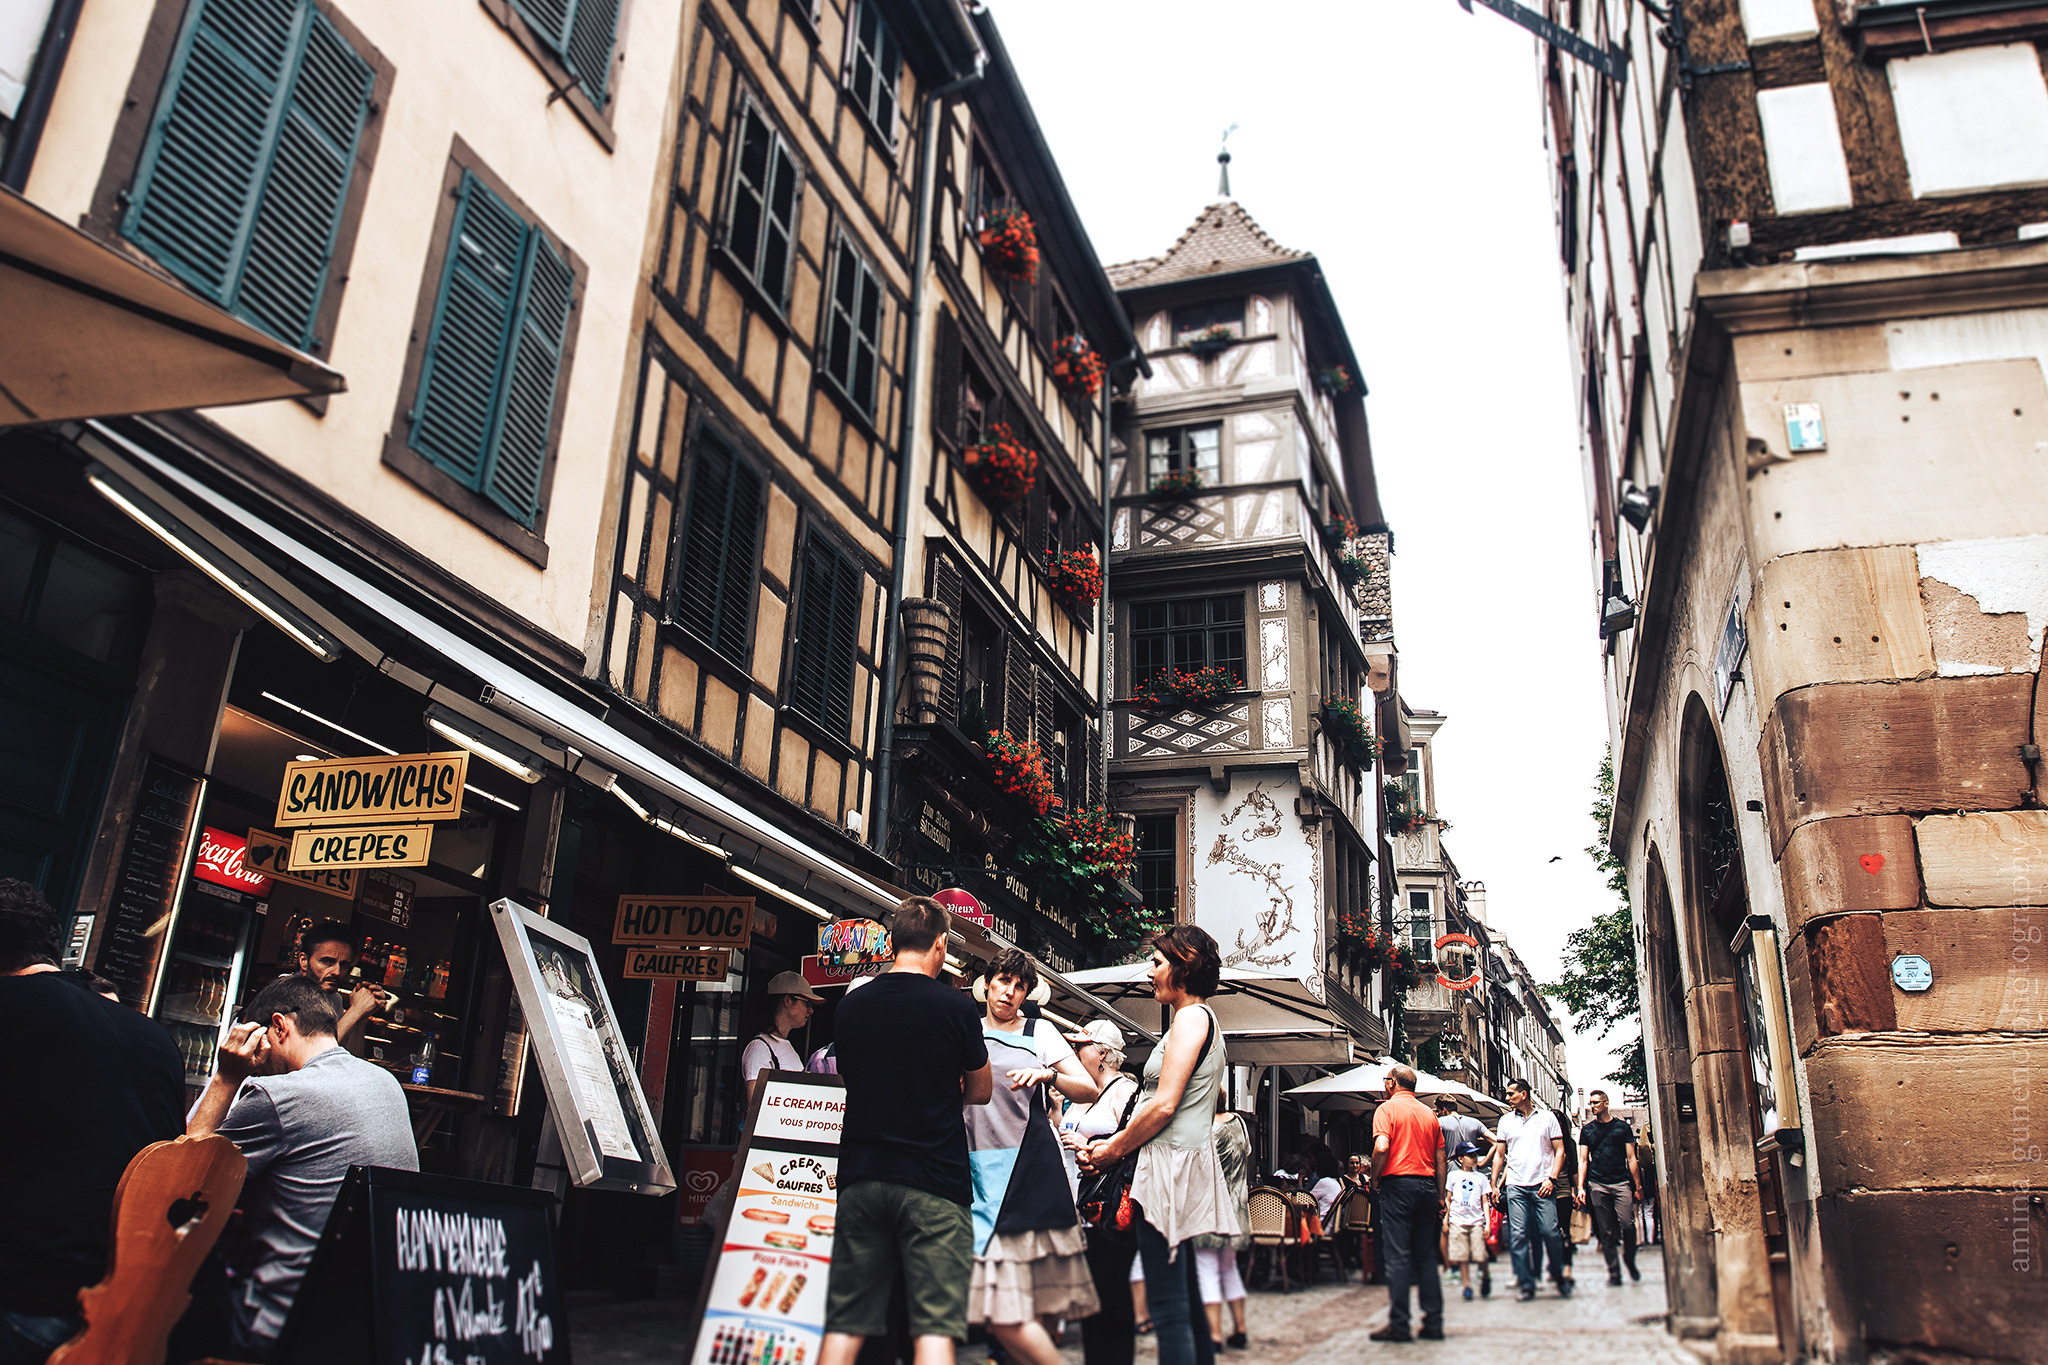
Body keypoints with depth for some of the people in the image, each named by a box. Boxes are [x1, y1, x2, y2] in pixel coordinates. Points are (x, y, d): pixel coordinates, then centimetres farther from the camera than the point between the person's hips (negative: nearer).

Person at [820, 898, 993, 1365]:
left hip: (861, 1180, 4)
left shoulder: (851, 1007, 5)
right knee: (935, 1327, -3)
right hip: (934, 1185, -4)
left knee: (844, 1327, 8)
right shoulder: (955, 1007, -7)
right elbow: (981, 1091, 7)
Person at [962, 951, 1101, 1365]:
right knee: (999, 1313, -2)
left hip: (1030, 1167, -3)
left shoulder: (1040, 1032, 8)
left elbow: (1089, 1090, 4)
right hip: (979, 1170, 3)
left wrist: (1049, 1074, -13)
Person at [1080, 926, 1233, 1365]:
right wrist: (1117, 1142, 14)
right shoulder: (1200, 1019, 21)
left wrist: (1114, 1149, -5)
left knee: (1168, 1305, -10)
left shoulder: (1192, 1016, -9)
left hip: (1172, 1163, -11)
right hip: (1182, 1160, 11)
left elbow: (1164, 1106, -17)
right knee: (1187, 1300, 13)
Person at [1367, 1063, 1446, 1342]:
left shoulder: (1387, 1108, -3)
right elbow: (1441, 1159, 14)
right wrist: (1440, 1196, 17)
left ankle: (1399, 1324, -4)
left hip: (1398, 1183, -6)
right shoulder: (1429, 1113, 15)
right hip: (1427, 1185, 6)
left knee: (1398, 1256, -4)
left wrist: (1374, 1180, -4)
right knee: (1425, 1255, 11)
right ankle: (1434, 1323, 10)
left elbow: (1381, 1148, -17)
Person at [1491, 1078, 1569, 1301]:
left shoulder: (1547, 1117, 6)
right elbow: (1499, 1154, 16)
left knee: (1550, 1232, -6)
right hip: (1515, 1186, 2)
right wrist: (1494, 1185, 9)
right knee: (1518, 1235, -5)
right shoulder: (1505, 1120, 13)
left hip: (1542, 1186, -2)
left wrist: (1552, 1179, -7)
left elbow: (1559, 1150, 5)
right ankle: (1525, 1283, 3)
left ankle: (1560, 1277, 15)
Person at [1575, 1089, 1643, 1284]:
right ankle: (1614, 1272, 6)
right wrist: (1580, 1188, 0)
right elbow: (1583, 1160, 10)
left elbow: (1631, 1158, 9)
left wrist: (1638, 1186, 3)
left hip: (1621, 1183, -1)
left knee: (1627, 1224, -13)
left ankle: (1630, 1263, 10)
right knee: (1606, 1231, 0)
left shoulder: (1622, 1126, 9)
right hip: (1597, 1185, 1)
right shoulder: (1587, 1130, 11)